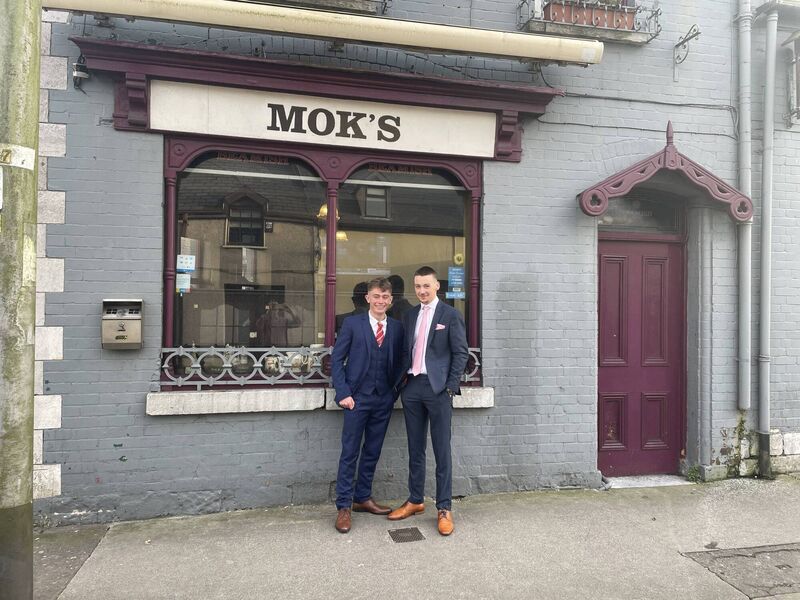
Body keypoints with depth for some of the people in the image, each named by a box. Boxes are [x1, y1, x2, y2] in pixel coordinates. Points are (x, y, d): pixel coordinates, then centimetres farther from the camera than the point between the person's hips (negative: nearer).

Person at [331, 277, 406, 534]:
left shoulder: (397, 327, 7)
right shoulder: (352, 323, -1)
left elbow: (399, 362, 13)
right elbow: (336, 359, -2)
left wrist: (394, 389, 1)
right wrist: (343, 393, -9)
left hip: (384, 399, 3)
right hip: (358, 397, -3)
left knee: (372, 452, 13)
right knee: (349, 453, 2)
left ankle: (363, 498, 28)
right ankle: (343, 507, 12)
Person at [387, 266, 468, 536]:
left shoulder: (451, 315, -2)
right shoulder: (410, 315, 13)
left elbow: (461, 353, -4)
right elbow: (406, 351, 15)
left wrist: (450, 387, -10)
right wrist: (403, 379, 5)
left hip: (437, 388, -5)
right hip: (412, 387, 5)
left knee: (442, 451, 2)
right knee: (415, 449, 13)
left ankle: (444, 508, 12)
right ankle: (415, 501, 26)